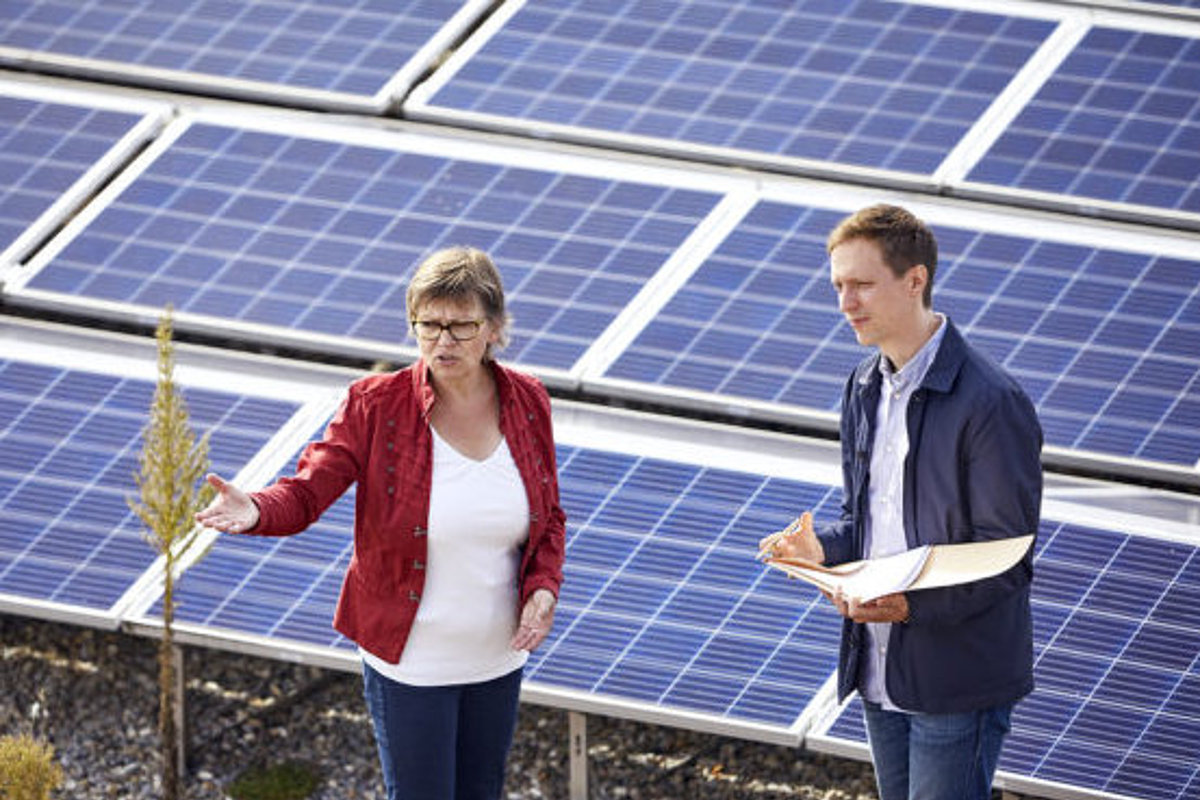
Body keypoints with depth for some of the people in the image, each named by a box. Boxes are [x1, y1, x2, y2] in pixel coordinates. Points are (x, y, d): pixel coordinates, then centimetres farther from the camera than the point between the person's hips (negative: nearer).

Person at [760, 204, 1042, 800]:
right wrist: (821, 547, -3)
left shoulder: (992, 403, -17)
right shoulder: (865, 388, 10)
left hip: (959, 683, -8)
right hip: (881, 672, 8)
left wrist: (912, 604, -29)